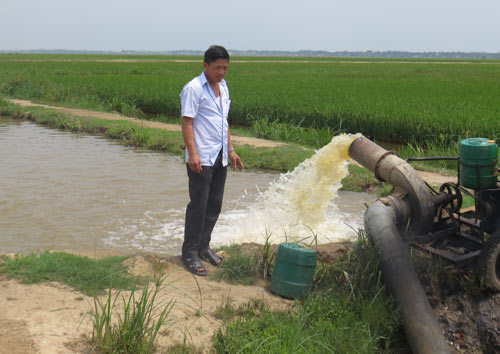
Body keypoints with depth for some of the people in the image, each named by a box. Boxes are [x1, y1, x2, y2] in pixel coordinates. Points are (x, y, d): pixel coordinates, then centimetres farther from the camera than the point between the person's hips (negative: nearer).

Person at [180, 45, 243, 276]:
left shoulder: (223, 87, 15)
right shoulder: (194, 88, -10)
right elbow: (187, 122, -14)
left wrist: (230, 150, 19)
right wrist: (192, 154, -21)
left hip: (220, 157, 8)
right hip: (201, 159, -8)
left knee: (214, 205, 11)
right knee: (198, 205, -3)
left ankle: (203, 246, 23)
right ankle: (190, 253, 6)